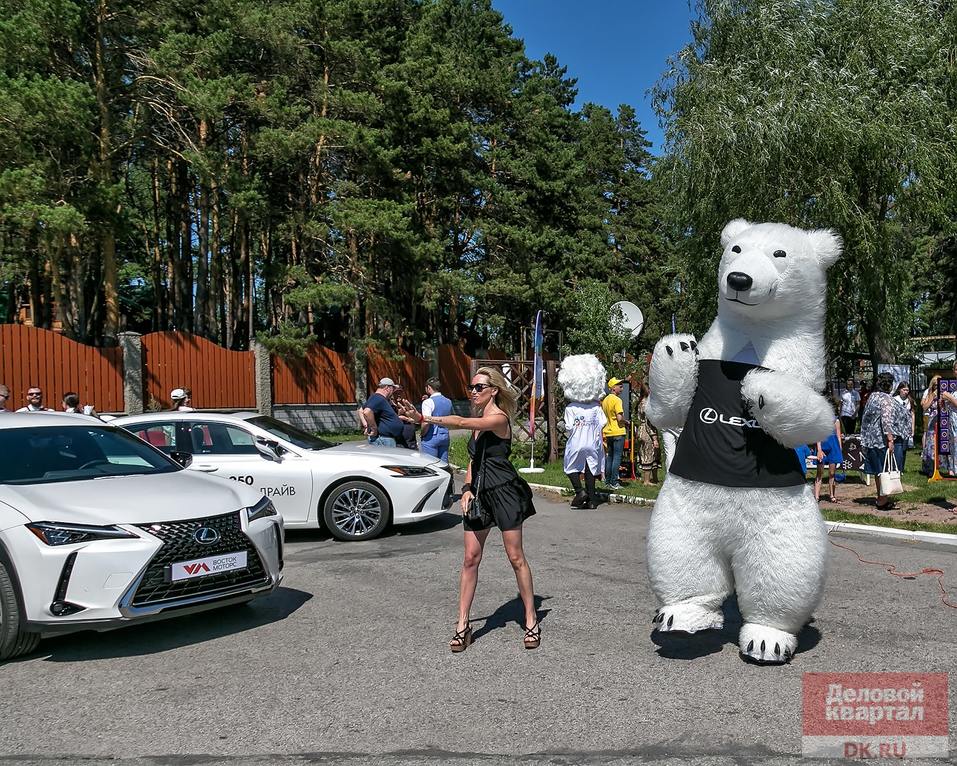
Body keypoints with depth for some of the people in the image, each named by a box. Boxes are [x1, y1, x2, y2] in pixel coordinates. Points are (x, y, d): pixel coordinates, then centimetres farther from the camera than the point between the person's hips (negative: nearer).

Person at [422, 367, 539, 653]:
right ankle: (463, 624, 10)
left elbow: (461, 423, -29)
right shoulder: (479, 420, 13)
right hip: (479, 493, 7)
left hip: (504, 492, -7)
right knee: (471, 558, 5)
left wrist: (424, 418, -32)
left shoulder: (499, 418, -13)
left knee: (516, 557, 1)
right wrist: (467, 489, 3)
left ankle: (531, 620, 14)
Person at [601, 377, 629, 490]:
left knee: (609, 457, 12)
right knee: (617, 457, -4)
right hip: (618, 432, -7)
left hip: (607, 432, 8)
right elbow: (620, 418, -20)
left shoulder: (605, 400, 12)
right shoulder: (617, 400, -13)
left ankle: (607, 481, 15)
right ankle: (614, 483, -4)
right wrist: (626, 422, -2)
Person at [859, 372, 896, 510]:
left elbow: (865, 418, 16)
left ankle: (880, 498, 22)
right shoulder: (886, 399, -12)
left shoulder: (871, 396, 12)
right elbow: (886, 420, -20)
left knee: (878, 470, 15)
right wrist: (890, 439, -20)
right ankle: (882, 500, 3)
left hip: (870, 439, 8)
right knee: (885, 471, 0)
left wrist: (865, 438, 21)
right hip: (882, 440, -8)